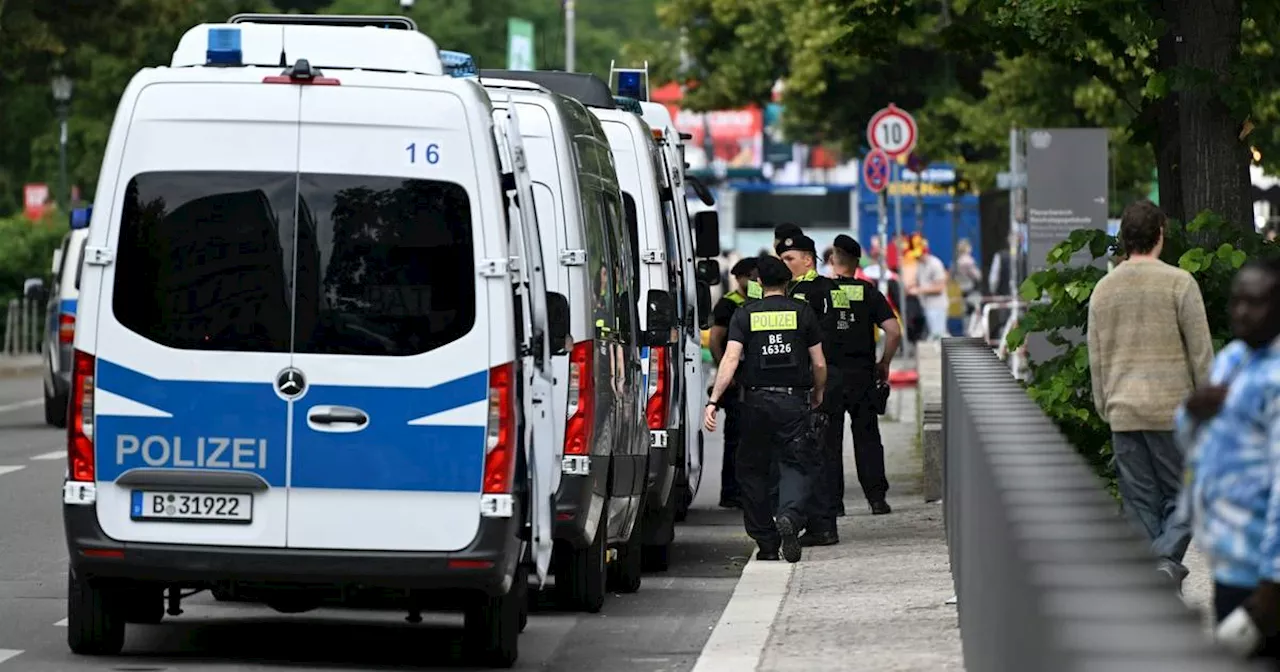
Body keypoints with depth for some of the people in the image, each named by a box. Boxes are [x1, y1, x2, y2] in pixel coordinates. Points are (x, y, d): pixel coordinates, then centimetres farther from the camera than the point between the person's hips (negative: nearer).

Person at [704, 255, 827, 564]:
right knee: (794, 466, 2)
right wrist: (818, 394, 22)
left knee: (753, 470, 11)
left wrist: (713, 401, -12)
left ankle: (766, 542, 10)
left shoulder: (745, 315, 2)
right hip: (794, 400, 0)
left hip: (757, 401, 0)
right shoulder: (802, 312, 3)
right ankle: (789, 516, -28)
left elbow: (731, 359, -9)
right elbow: (819, 364, 3)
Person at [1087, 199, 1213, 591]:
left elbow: (1096, 359, 13)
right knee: (1182, 494, 2)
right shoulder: (1178, 283, -6)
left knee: (1139, 501, 7)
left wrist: (1105, 409, 21)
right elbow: (1200, 352, -5)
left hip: (1123, 411, 4)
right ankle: (1167, 558, -19)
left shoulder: (1104, 289, 8)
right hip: (1171, 407, -4)